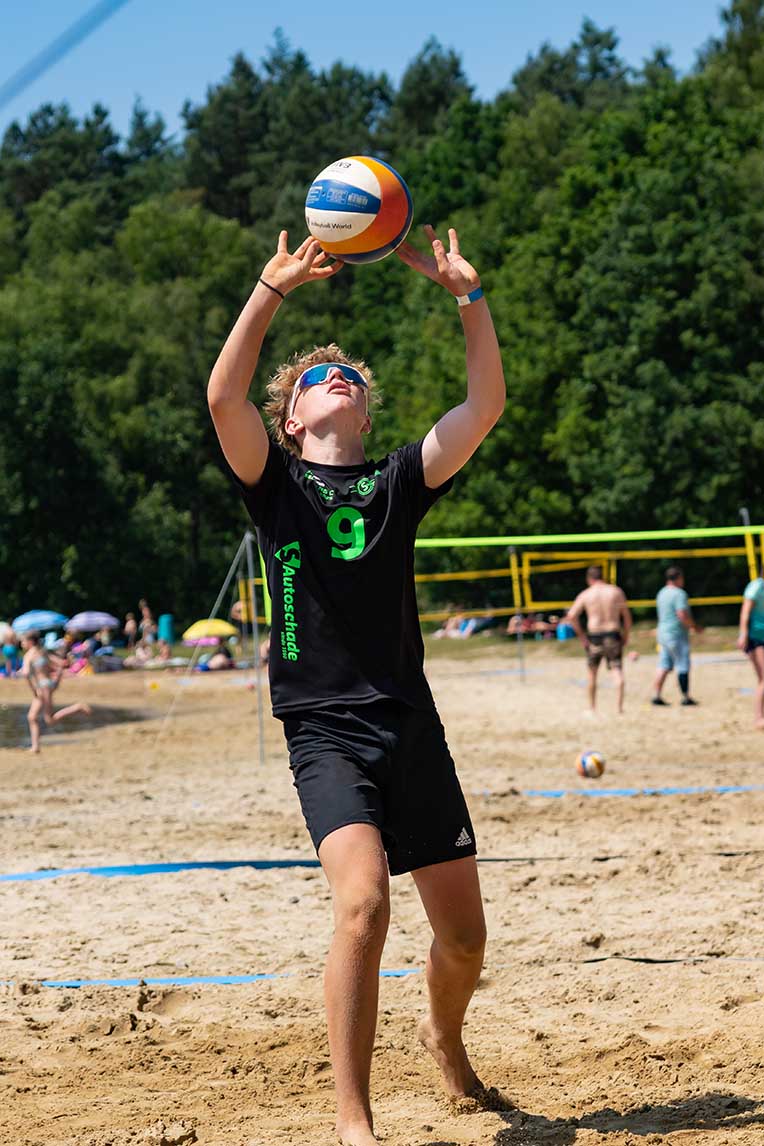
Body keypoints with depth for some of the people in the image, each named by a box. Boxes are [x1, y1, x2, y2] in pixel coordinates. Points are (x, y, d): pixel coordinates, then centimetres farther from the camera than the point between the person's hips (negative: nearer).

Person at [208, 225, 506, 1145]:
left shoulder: (399, 481, 12)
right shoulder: (275, 482, 5)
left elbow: (486, 403, 1)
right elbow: (223, 396, -13)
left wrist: (467, 297, -6)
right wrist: (274, 289, -18)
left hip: (411, 725, 4)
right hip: (325, 731, -3)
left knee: (464, 935, 8)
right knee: (363, 902, -25)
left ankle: (444, 1037, 42)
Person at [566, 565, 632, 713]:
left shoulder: (585, 594, 2)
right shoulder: (616, 592, 4)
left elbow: (571, 616, -5)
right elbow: (627, 615, 2)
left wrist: (581, 635, 2)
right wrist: (626, 635, 8)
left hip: (594, 636, 0)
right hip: (613, 635, 0)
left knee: (592, 673, 15)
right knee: (617, 671, -4)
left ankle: (592, 707, 24)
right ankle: (619, 706, -20)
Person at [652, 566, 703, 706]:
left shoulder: (662, 593, 14)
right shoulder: (679, 594, -14)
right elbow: (683, 616, -23)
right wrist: (695, 627, -8)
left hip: (663, 632, 9)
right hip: (677, 635, -9)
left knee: (664, 666, 9)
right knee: (683, 667, -2)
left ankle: (656, 695, 5)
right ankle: (686, 697, 1)